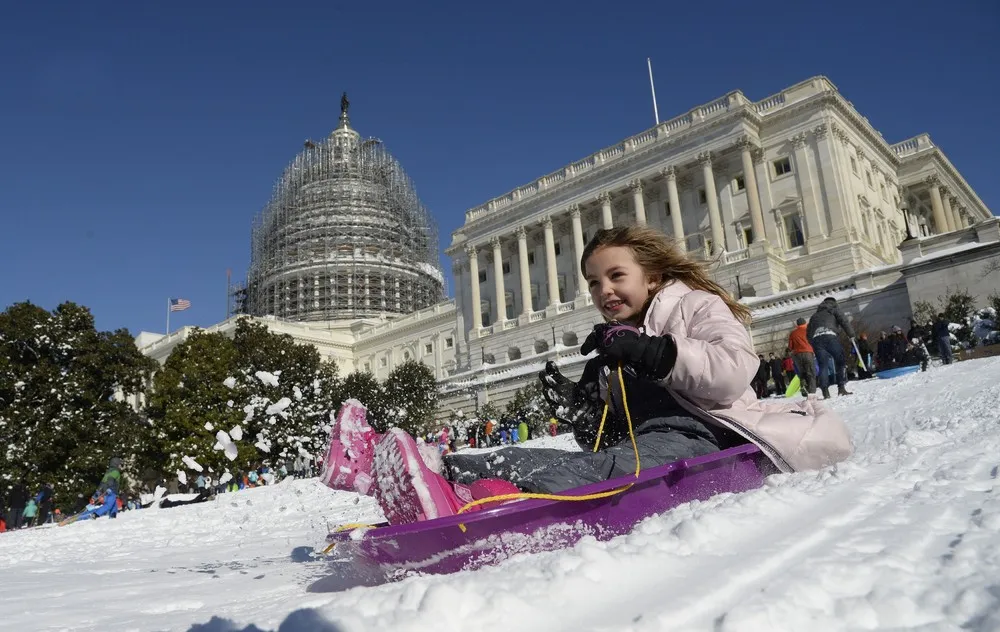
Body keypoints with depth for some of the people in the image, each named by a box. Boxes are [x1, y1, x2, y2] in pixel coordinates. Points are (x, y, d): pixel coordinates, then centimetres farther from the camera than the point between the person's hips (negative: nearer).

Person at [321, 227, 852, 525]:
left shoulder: (693, 304, 12)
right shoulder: (610, 355, 28)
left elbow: (733, 368, -9)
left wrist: (649, 352, -14)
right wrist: (577, 413, 2)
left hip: (693, 435, -6)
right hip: (639, 443, 7)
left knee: (609, 471, -38)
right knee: (525, 457, -20)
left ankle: (464, 500, -63)